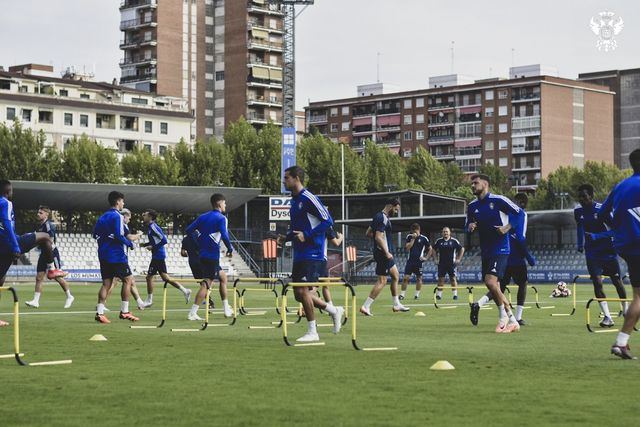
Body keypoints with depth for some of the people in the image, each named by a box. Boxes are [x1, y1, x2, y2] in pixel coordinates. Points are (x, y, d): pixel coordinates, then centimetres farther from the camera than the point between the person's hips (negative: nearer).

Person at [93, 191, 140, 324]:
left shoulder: (102, 217, 14)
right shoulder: (117, 216, -10)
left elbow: (95, 234, 14)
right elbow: (119, 236, -18)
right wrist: (130, 243, -5)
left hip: (103, 255, 8)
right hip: (116, 255, -8)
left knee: (106, 283, 6)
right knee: (128, 280, 2)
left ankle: (99, 312, -4)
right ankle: (124, 312, 0)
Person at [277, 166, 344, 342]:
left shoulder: (308, 198, -13)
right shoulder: (294, 200, 15)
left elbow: (327, 220, -16)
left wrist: (306, 235, -21)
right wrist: (286, 237, 8)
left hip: (312, 254, -9)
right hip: (299, 254, 9)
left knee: (303, 291, -11)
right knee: (299, 294, 9)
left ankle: (312, 332, -1)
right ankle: (334, 310, 24)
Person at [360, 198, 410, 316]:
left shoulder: (379, 216, 14)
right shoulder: (383, 218, -17)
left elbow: (368, 233, 21)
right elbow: (378, 237, -26)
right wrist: (386, 252, -25)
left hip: (385, 253, 11)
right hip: (383, 253, -11)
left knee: (395, 276, 17)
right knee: (382, 281, -8)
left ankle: (397, 304, 24)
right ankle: (366, 306, -8)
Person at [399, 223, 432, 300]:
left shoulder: (424, 238, -1)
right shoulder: (409, 237, 4)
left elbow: (430, 249, 8)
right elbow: (407, 248, -7)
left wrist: (426, 257, 0)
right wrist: (413, 239, -12)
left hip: (419, 261, -1)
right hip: (410, 261, 1)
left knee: (419, 278, 3)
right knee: (406, 277, -6)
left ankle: (417, 294, 15)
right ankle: (402, 294, -2)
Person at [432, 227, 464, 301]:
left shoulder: (454, 241, -1)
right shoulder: (439, 241, 5)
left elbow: (462, 249, 6)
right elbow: (434, 249, 17)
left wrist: (458, 259, 0)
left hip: (452, 263, -2)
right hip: (441, 263, 2)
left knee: (453, 279, -4)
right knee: (440, 279, 0)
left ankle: (455, 294, 2)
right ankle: (438, 294, 5)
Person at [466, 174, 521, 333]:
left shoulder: (498, 200, -8)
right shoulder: (472, 206, 10)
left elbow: (519, 213, -4)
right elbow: (468, 226, 19)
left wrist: (507, 228, -13)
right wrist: (470, 227, -4)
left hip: (500, 249, -7)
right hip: (485, 252, 7)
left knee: (490, 282, -21)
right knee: (494, 288, 8)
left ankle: (505, 316, -3)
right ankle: (512, 321, 17)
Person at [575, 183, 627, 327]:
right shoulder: (578, 212, 0)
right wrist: (580, 244, 15)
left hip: (608, 251, -3)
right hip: (592, 254, 3)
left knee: (617, 282, 7)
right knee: (597, 283, -10)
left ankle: (625, 309, 29)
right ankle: (607, 317, -11)